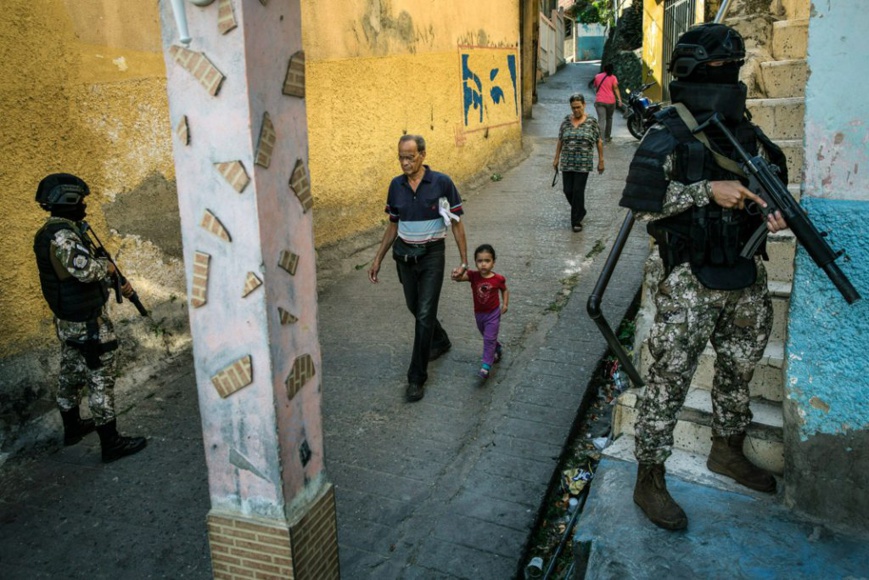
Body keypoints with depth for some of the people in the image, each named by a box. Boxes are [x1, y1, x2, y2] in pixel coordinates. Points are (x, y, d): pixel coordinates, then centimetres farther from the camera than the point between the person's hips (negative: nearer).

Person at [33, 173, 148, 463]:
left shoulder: (49, 233, 10)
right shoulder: (62, 235, -23)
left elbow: (81, 269, 16)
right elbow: (86, 270, -35)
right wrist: (107, 265, -14)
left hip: (67, 321, 10)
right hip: (88, 322, -10)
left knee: (71, 374, 21)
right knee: (100, 379, -3)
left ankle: (72, 427, 38)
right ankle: (111, 443, 3)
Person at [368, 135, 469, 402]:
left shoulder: (442, 183, -12)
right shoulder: (396, 185, 0)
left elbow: (457, 223, -6)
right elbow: (393, 226, 10)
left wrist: (464, 261, -10)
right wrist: (378, 259, 8)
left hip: (432, 254, -5)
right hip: (404, 254, 5)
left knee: (425, 313, -8)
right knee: (414, 307, 18)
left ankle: (417, 378, 0)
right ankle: (441, 341, 48)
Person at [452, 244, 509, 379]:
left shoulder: (498, 279, -18)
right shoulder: (473, 275, -18)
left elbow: (505, 290, 3)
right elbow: (460, 277, -38)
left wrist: (505, 304, -8)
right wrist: (457, 276, -61)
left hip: (493, 313, -3)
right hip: (479, 313, 3)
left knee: (489, 339, -9)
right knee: (486, 337, 24)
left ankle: (485, 367, -7)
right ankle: (498, 349, 51)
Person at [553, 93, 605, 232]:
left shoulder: (591, 122, -2)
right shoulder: (566, 121, 6)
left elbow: (599, 142, 2)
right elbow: (560, 141, 12)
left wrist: (601, 161, 2)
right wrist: (556, 158, 11)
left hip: (583, 164, -3)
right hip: (567, 163, 3)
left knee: (578, 191, -6)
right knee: (568, 191, 6)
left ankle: (576, 221, 5)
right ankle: (580, 211, 33)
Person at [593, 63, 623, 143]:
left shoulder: (597, 76, 6)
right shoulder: (613, 77, -1)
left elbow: (594, 86, 20)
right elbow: (616, 88, -11)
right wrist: (619, 99, -13)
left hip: (599, 101, 0)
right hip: (610, 101, 0)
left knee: (601, 120, -8)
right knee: (609, 118, 20)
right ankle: (607, 137, 28)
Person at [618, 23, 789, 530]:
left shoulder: (747, 132, 10)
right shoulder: (669, 136, -10)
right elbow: (643, 204, -16)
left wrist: (773, 209, -2)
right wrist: (708, 190, -21)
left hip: (747, 278, 7)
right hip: (691, 281, -7)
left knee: (740, 369, 20)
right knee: (670, 378, -2)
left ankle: (728, 451, 41)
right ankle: (650, 480, 10)